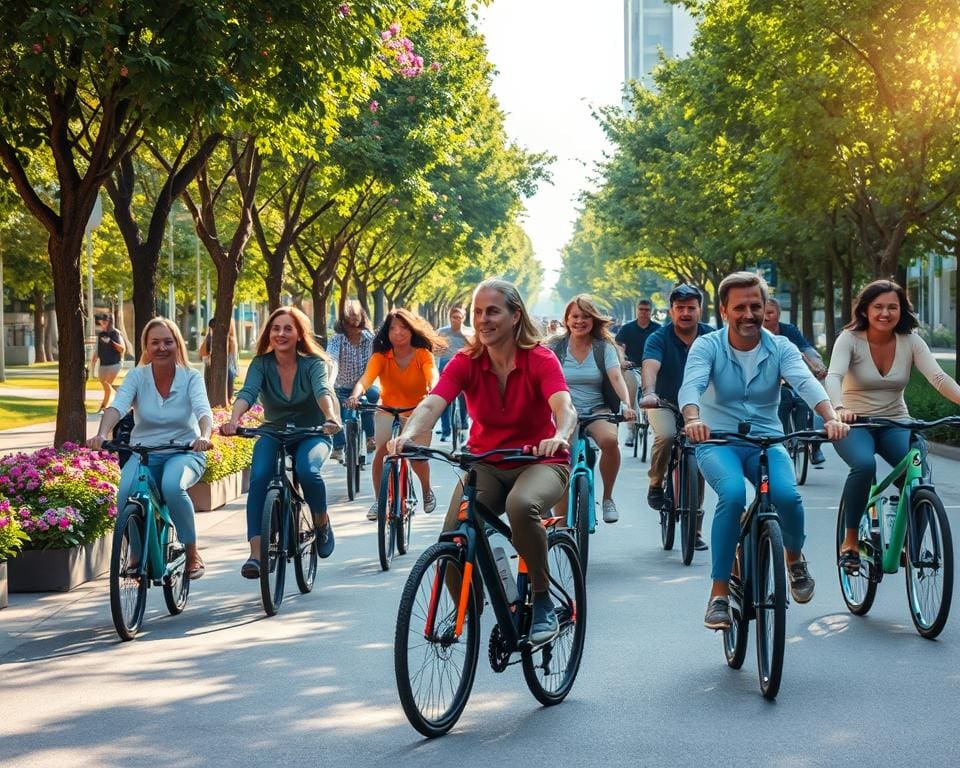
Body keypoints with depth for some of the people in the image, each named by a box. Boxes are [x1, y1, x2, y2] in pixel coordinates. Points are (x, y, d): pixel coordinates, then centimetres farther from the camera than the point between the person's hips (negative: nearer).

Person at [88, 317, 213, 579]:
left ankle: (192, 552, -14)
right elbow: (117, 406, -19)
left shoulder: (191, 378, -5)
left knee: (172, 486, -35)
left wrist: (204, 437, -45)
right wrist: (101, 434, -40)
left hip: (184, 452, -1)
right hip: (144, 452, 2)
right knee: (127, 491, -30)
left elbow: (203, 410, -22)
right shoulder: (137, 377, -3)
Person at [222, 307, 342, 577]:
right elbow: (247, 393, -22)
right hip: (273, 435, 2)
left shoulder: (313, 363, -9)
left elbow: (322, 391, -28)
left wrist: (331, 417, -50)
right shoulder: (261, 364, -5)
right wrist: (233, 420, -43)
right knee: (259, 478, -28)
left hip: (311, 435, -2)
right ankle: (256, 553, -30)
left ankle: (322, 522, -3)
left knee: (307, 471, -34)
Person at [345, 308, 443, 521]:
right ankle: (378, 500, 1)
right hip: (388, 411, 1)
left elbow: (433, 377, -32)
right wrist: (355, 395, -51)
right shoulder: (381, 356, -14)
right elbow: (366, 379, -29)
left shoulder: (423, 355, -15)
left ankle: (426, 491, 18)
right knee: (381, 453, -19)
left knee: (418, 457, -14)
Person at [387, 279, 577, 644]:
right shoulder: (466, 363, -7)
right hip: (486, 464, 3)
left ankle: (543, 603, -19)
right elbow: (431, 404, -22)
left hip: (539, 462, -3)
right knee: (453, 537, -22)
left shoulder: (540, 360, -13)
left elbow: (564, 407, -30)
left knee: (521, 505, -38)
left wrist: (560, 437, -53)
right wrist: (407, 435, -44)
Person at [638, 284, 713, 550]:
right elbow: (650, 366, -33)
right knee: (666, 436, -34)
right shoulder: (659, 339, -15)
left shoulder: (711, 338, -8)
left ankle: (694, 531, 9)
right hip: (664, 404, -2)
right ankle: (656, 483, -7)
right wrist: (649, 393, -53)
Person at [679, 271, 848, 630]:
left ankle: (794, 557, 8)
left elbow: (805, 382, -19)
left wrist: (831, 417, -39)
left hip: (766, 442, 2)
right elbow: (691, 385, -24)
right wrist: (693, 420, -46)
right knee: (733, 494, -33)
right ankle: (719, 594, -22)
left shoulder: (780, 347, 0)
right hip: (718, 442, -2)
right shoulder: (707, 346, -5)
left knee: (787, 494, -28)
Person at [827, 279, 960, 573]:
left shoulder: (910, 341, -3)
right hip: (855, 424, -2)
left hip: (895, 423, 2)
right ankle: (850, 540, -17)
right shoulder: (850, 339, -10)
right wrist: (839, 408, -49)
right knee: (864, 465, -35)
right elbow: (833, 376, -27)